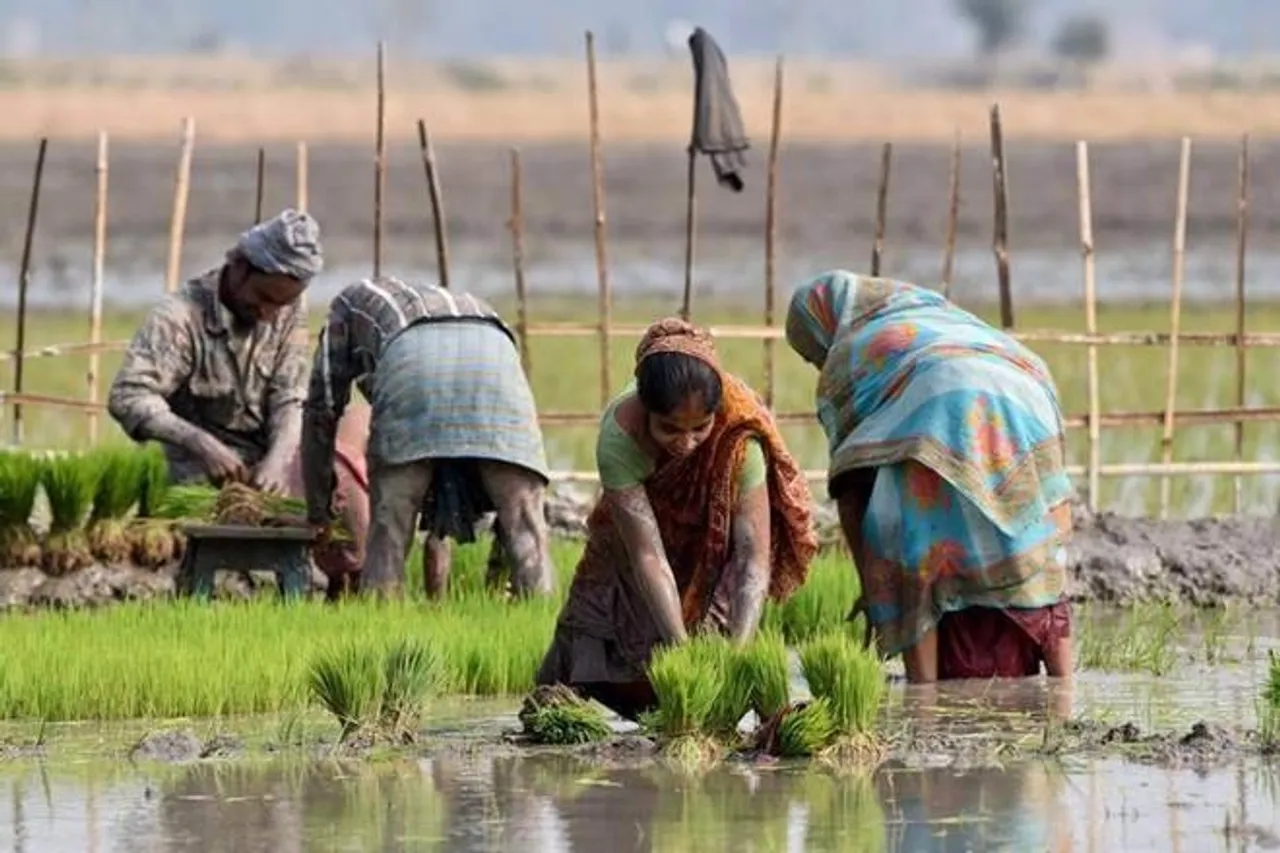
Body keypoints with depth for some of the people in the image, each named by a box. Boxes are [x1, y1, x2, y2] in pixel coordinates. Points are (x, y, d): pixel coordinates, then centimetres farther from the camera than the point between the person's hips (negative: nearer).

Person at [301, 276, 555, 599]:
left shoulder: (350, 304, 39)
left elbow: (321, 411, 32)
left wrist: (317, 514, 39)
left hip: (409, 355, -3)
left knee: (390, 523, 6)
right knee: (524, 518, 3)